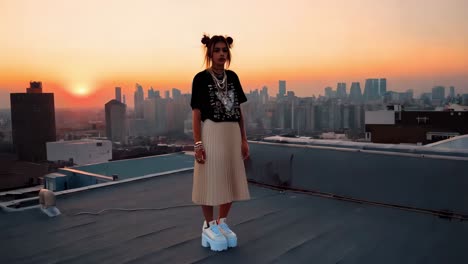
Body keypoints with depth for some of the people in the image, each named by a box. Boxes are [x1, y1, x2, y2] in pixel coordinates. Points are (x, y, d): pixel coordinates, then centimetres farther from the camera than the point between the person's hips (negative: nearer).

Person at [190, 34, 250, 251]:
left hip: (232, 135, 6)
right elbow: (197, 113, -7)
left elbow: (239, 111, 11)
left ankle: (222, 223, 27)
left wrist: (244, 139, 7)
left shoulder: (232, 77, 10)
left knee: (232, 181, 11)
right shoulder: (201, 78, -5)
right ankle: (209, 227, 17)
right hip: (211, 134, -5)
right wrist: (198, 144, -13)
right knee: (210, 182, 1)